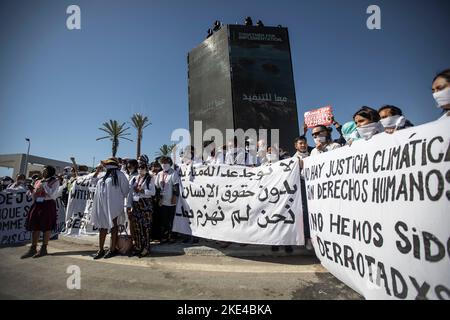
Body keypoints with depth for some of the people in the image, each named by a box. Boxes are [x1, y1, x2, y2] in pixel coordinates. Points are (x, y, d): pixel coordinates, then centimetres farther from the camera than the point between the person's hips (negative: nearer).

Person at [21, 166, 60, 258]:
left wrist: (44, 185, -11)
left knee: (46, 227, 1)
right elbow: (34, 194, 19)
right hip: (37, 204, 6)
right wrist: (32, 190, -2)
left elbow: (52, 194, -15)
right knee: (35, 226, 8)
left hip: (48, 205, -6)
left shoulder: (55, 181, -4)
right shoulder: (38, 181, 14)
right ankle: (33, 249, 17)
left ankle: (44, 249, 11)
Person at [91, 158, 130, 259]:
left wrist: (119, 198, 4)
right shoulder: (104, 176, 15)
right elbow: (99, 189, 22)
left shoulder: (119, 174, -6)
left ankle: (112, 249, 12)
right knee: (102, 226, 10)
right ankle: (101, 250, 19)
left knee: (113, 225, 3)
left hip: (113, 205, -6)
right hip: (102, 205, 7)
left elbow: (125, 188, -5)